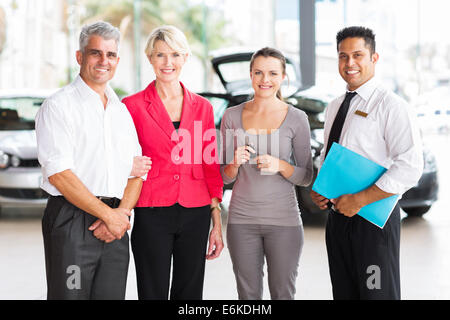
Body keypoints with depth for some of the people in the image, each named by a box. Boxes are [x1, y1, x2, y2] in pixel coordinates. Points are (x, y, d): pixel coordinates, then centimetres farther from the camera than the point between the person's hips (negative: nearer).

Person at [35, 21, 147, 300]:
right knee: (71, 294, -5)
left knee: (111, 295, 5)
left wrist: (122, 212, -5)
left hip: (116, 225, 6)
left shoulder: (122, 111, 17)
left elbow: (137, 172, 14)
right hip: (71, 221, -5)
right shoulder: (59, 106, -3)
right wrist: (108, 214, -12)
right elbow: (58, 173, -13)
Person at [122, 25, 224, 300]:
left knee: (190, 294, 8)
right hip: (152, 215, -3)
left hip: (195, 215, 3)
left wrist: (217, 223, 8)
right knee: (153, 293, 2)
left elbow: (211, 166, 11)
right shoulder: (133, 106, 0)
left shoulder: (202, 107, 8)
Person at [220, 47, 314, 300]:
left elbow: (307, 177, 2)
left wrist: (280, 166, -16)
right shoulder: (232, 116, 3)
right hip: (242, 220, 1)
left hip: (284, 221, -1)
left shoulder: (297, 118, -1)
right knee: (248, 294, 7)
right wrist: (235, 163, -13)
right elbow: (226, 177, 8)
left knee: (283, 293, 6)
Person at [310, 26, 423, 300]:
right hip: (337, 215, 7)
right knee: (344, 292, 12)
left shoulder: (391, 105, -11)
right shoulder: (335, 107, 14)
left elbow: (409, 167, -20)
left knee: (377, 293, -2)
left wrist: (359, 200, -21)